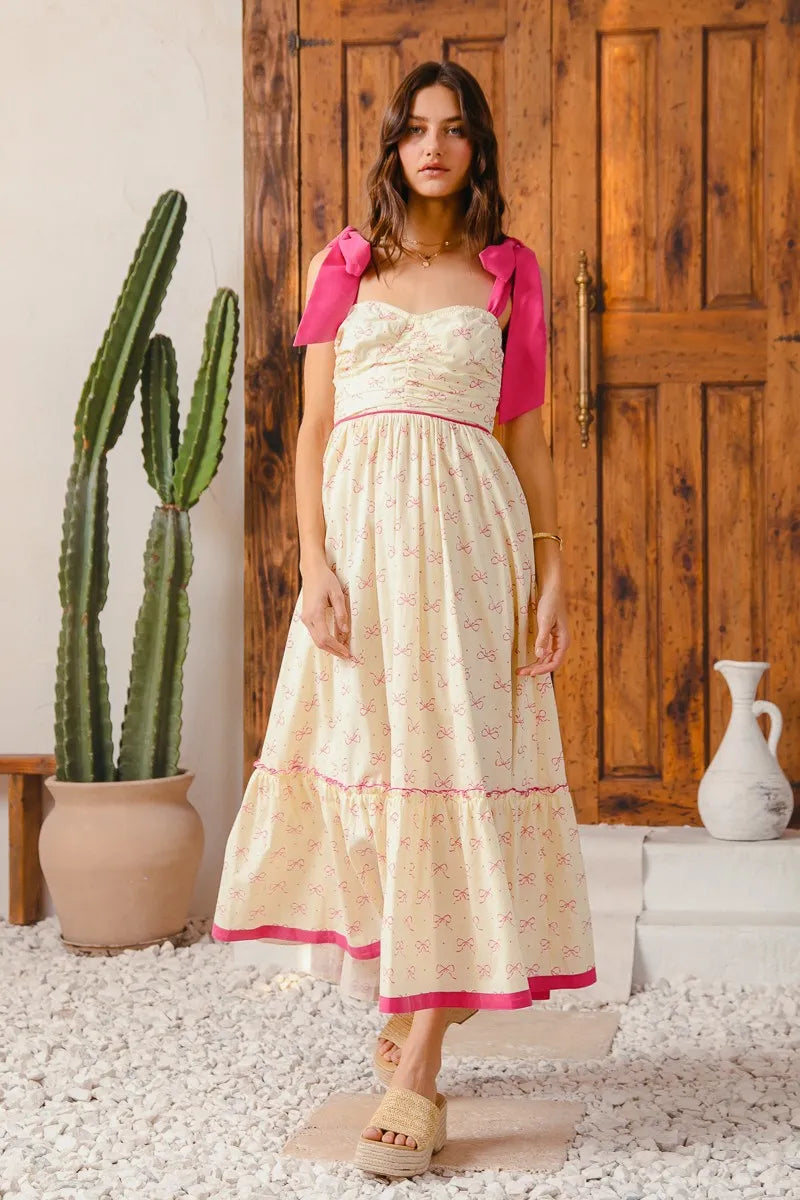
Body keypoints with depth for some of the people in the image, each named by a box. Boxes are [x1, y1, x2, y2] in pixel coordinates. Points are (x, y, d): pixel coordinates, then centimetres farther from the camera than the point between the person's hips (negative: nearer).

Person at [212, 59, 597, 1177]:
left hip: (469, 534, -1)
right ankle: (406, 996, 27)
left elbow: (528, 433, 9)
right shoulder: (343, 266, 11)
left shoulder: (509, 272, 10)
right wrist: (316, 564, -5)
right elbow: (315, 428, 6)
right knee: (365, 754, 4)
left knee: (453, 765, -9)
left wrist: (552, 569, 1)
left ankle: (417, 1076, -9)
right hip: (360, 525, 2)